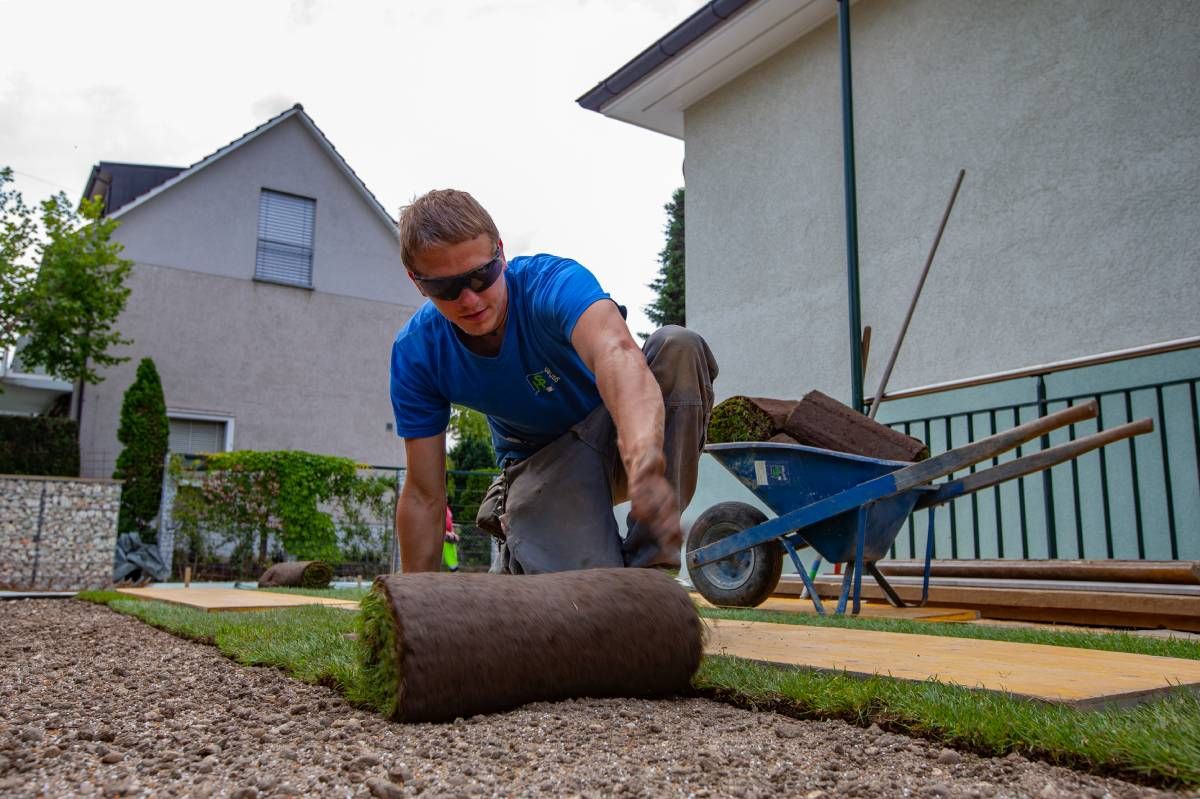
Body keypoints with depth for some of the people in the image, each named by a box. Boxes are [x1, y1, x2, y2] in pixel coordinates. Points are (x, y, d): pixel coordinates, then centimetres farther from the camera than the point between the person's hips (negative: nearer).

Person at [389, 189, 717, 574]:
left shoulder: (553, 281, -28)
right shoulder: (415, 351, -17)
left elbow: (615, 352, -52)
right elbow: (423, 496, -13)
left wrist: (643, 462, -72)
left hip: (616, 428, 0)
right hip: (540, 461, 1)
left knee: (677, 347, -32)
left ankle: (649, 559, -24)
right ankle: (516, 559, 10)